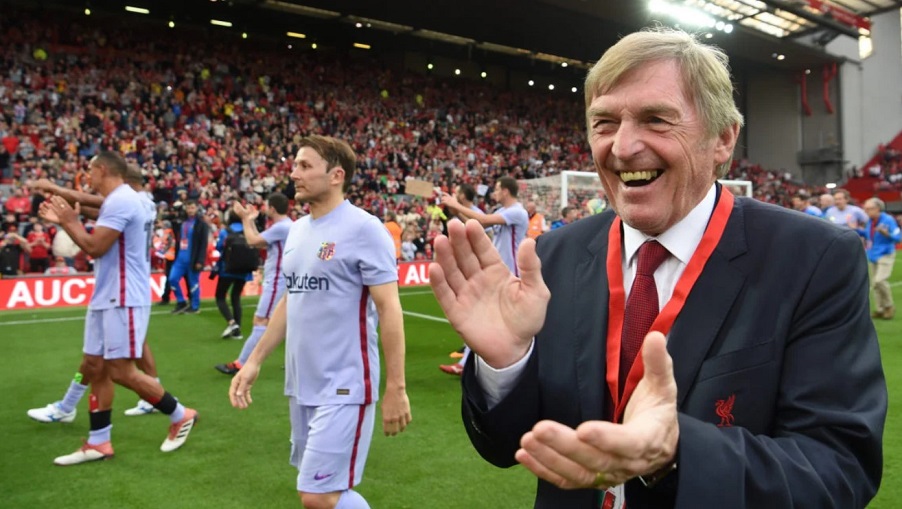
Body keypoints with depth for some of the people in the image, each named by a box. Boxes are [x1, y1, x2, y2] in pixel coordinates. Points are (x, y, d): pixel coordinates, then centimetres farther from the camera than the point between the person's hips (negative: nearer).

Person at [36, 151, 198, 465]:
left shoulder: (119, 200, -17)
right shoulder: (117, 200, 16)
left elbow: (95, 247, -20)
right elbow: (99, 242, 22)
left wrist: (70, 221, -5)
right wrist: (64, 220, 15)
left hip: (123, 300, -10)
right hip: (106, 299, 10)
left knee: (121, 371, -8)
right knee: (94, 367, 11)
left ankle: (180, 415, 8)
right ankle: (98, 443, 19)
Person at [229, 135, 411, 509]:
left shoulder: (363, 228, -13)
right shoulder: (297, 230, 9)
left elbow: (389, 308, -15)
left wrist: (396, 387, -16)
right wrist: (255, 360, 14)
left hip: (343, 387, -8)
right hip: (301, 384, 8)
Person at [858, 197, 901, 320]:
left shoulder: (888, 220, -15)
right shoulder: (870, 221, 3)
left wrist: (886, 233, -33)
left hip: (885, 255, -7)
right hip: (873, 256, 7)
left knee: (880, 280, -19)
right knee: (874, 283, 8)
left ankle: (889, 306, 3)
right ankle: (880, 309, 18)